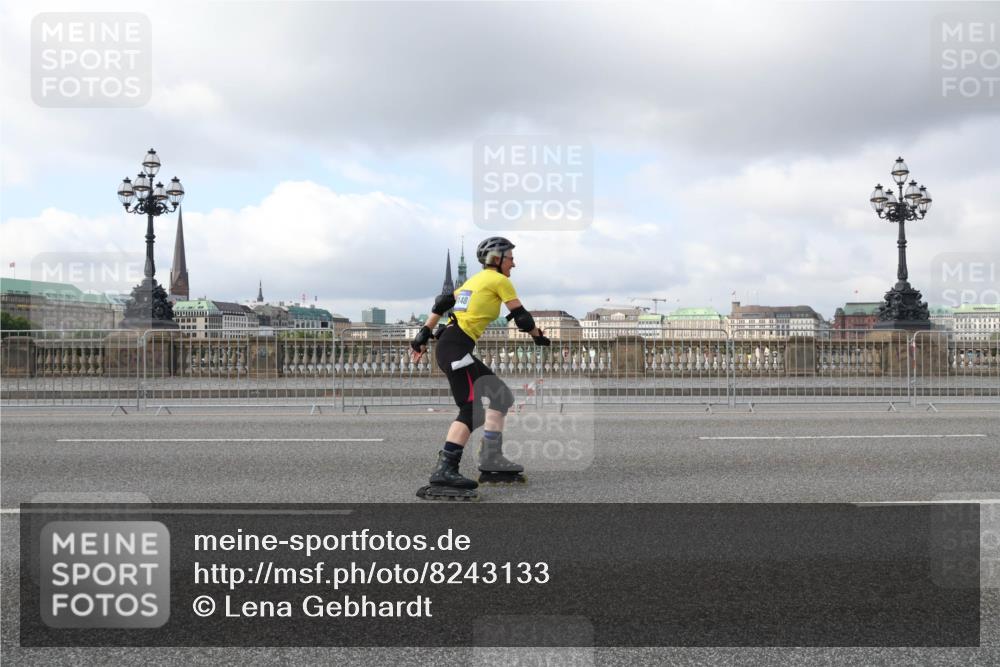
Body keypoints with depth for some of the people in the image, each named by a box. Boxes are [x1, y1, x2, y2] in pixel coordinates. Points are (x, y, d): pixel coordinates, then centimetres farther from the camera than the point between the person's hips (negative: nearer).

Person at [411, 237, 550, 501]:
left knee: (500, 396, 13)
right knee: (471, 409, -18)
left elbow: (442, 302, 22)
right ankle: (444, 471, -29)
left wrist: (424, 334, 22)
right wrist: (539, 337, 15)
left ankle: (491, 461, 13)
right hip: (456, 348, -10)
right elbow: (521, 317, 0)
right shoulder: (499, 280, -1)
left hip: (448, 345, 10)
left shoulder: (476, 279, 24)